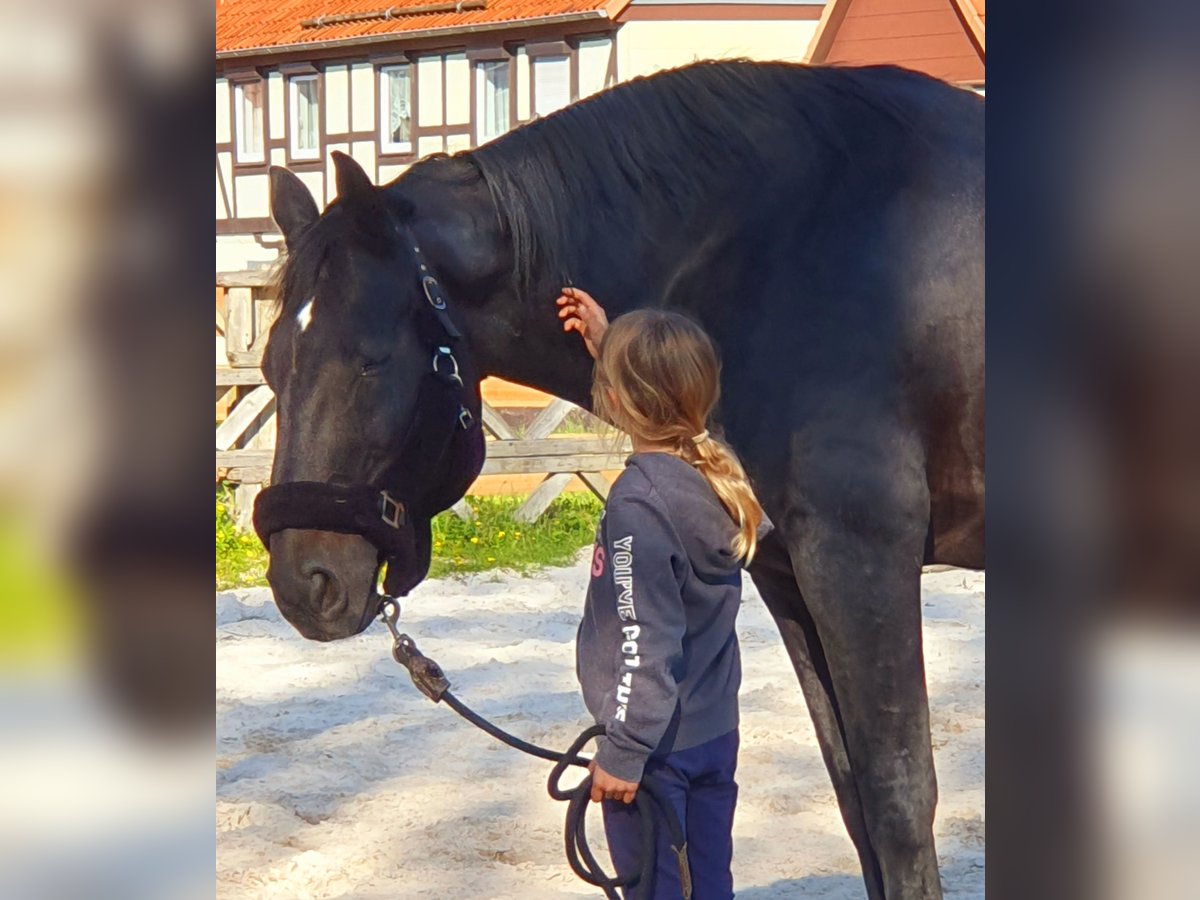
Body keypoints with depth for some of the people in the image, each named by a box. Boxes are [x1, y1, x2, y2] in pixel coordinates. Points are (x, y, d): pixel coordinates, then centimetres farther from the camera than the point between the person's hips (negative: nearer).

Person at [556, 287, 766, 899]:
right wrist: (609, 344, 25)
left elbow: (645, 644, -24)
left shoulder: (638, 503, -24)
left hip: (656, 746, -8)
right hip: (716, 731, 8)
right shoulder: (716, 472, 0)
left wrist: (622, 752, -18)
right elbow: (661, 397, 25)